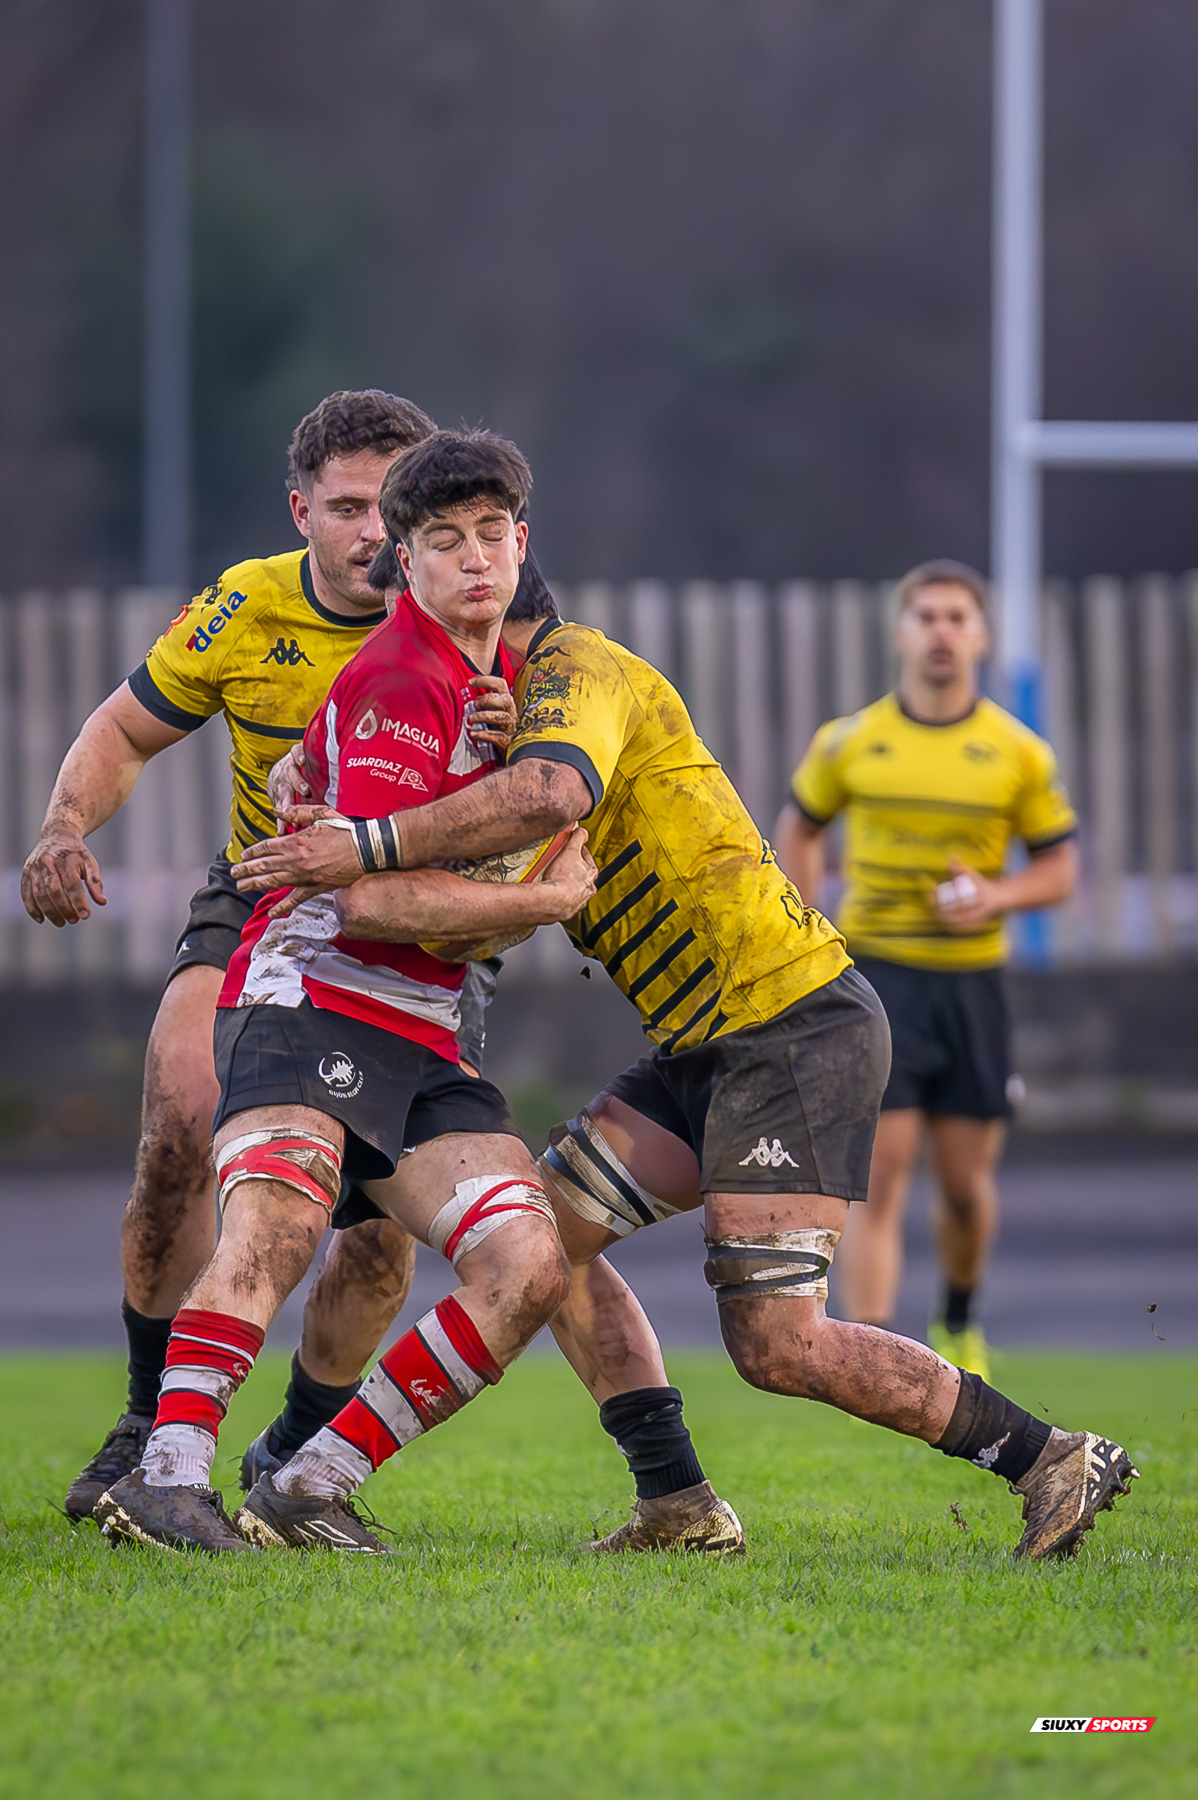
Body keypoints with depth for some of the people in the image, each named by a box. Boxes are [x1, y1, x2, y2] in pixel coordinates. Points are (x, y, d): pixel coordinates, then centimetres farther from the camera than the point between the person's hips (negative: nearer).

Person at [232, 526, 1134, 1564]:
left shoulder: (578, 666, -10)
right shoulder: (526, 704, 22)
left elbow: (553, 793, -33)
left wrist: (370, 847, -28)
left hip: (797, 1021, -10)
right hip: (716, 1045, 10)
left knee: (777, 1344, -14)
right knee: (553, 1224, 5)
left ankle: (1052, 1459, -5)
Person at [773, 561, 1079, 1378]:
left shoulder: (1020, 754, 1)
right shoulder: (850, 742, 1)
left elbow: (1060, 867, 7)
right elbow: (799, 829, 17)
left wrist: (997, 896, -13)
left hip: (971, 980, 1)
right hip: (875, 974, -1)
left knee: (967, 1182, 9)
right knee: (880, 1179, -10)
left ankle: (959, 1326, 37)